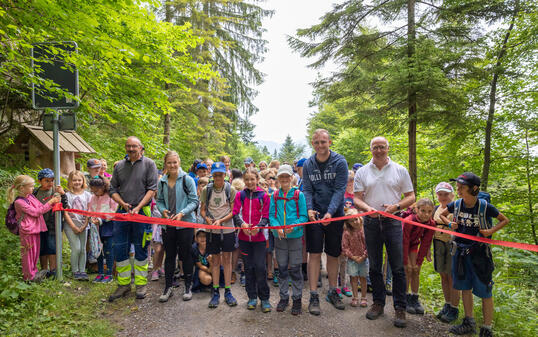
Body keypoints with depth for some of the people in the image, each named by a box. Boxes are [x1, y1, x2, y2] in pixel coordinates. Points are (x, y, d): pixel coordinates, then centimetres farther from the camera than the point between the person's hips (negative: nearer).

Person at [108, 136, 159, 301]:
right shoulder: (119, 166, 11)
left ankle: (141, 284, 19)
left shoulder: (149, 164, 0)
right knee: (119, 249, 6)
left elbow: (152, 189, -6)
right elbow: (113, 189, 11)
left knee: (141, 250, 5)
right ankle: (124, 284, 21)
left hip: (142, 212, -4)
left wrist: (138, 207, -15)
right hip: (122, 212, 4)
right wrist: (123, 203, -7)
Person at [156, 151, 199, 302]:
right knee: (169, 255, 12)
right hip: (167, 224, 3)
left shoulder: (187, 180, -7)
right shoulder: (162, 182, 5)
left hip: (185, 223, -3)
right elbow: (159, 201, 11)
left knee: (186, 255, 6)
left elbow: (194, 201, -7)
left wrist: (182, 213, -19)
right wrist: (163, 210, -10)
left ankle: (188, 287, 21)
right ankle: (168, 287, 25)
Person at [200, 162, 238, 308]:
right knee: (215, 260, 8)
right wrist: (207, 219, -16)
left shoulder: (230, 190, -3)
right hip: (212, 230, 1)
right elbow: (202, 209, 4)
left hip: (227, 229, -1)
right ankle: (216, 292, 17)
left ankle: (227, 291, 16)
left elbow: (233, 211, -4)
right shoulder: (206, 190, 2)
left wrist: (220, 220, -17)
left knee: (227, 259, 6)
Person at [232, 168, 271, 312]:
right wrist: (242, 223, -19)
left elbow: (266, 216, -1)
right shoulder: (240, 195, 6)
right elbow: (236, 213, 1)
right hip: (244, 237, 2)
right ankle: (252, 297, 24)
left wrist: (258, 227, -18)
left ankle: (264, 298, 12)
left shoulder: (264, 196, 1)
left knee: (260, 267, -4)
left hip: (259, 237, -2)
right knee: (248, 267, 10)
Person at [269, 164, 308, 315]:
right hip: (279, 236, 3)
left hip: (295, 236, -2)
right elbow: (271, 215, 3)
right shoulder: (275, 196, 5)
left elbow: (304, 216, -5)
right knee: (282, 268, 13)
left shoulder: (299, 195, -3)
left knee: (295, 269, 4)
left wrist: (293, 226, -21)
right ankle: (284, 297, 28)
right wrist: (277, 227, -14)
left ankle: (297, 298, 21)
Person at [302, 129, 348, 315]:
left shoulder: (339, 162, -6)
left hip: (335, 215, 0)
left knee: (333, 254, 11)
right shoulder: (308, 164, 2)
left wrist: (330, 212, -23)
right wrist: (309, 209, -15)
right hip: (315, 214, 1)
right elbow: (307, 190, 2)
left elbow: (340, 189, -11)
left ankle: (332, 291, 29)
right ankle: (314, 296, 8)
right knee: (314, 254, -2)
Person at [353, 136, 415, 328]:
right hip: (371, 222, 1)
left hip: (392, 220, -1)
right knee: (374, 266, 11)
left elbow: (410, 197, 5)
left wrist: (395, 206, -13)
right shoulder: (362, 172, 6)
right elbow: (356, 198, 3)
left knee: (397, 267, 1)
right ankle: (378, 302, 25)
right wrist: (368, 208, -17)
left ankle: (400, 307, 15)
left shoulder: (400, 171, 4)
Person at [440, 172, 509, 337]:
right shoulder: (456, 204, -4)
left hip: (479, 251, -4)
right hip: (461, 250, 4)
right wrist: (450, 224, -4)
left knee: (484, 290, 3)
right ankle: (469, 323, 28)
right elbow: (442, 215, 15)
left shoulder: (484, 206, -14)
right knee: (465, 287, 13)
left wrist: (491, 231, -14)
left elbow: (505, 220, 1)